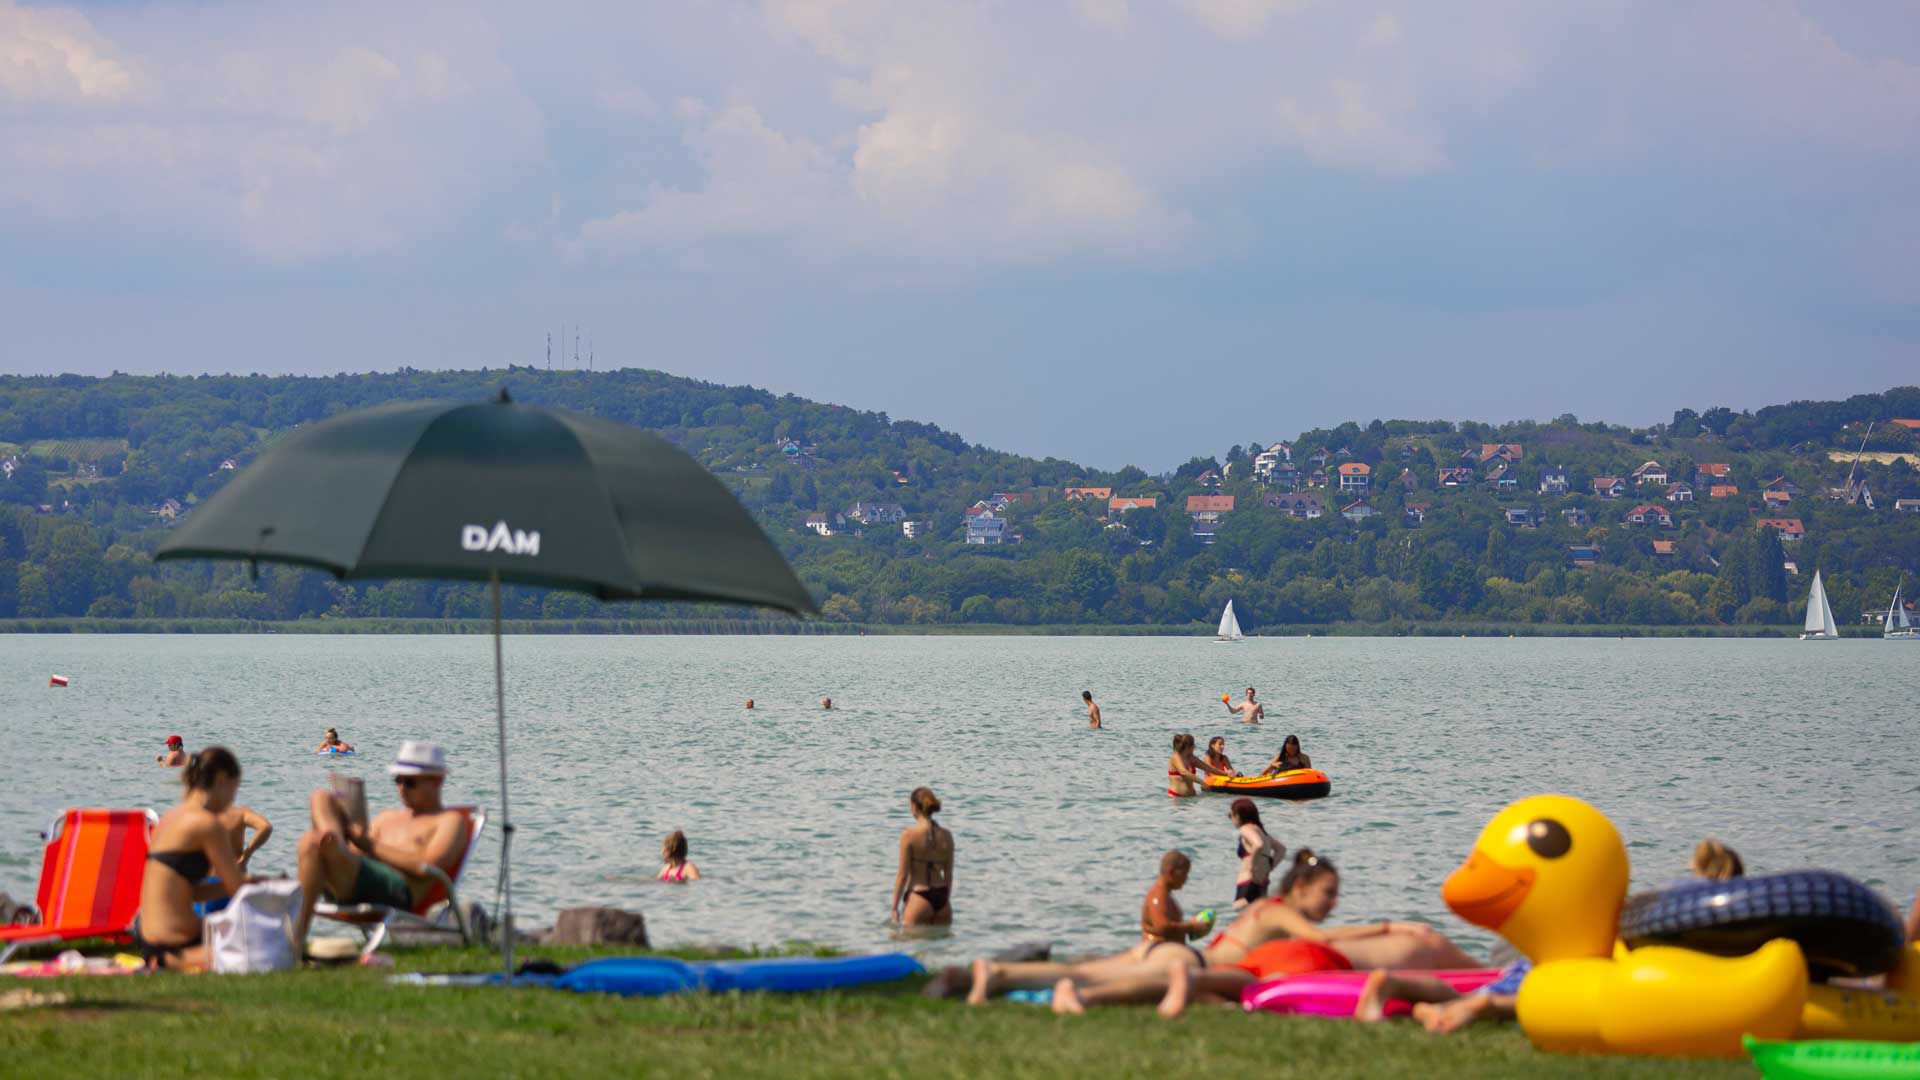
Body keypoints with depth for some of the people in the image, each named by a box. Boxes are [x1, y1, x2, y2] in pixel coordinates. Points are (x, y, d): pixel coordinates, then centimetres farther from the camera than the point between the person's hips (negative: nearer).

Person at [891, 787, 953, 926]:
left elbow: (902, 875, -8)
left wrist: (894, 907, -1)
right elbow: (949, 874, 10)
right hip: (941, 898, 5)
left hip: (919, 897, -5)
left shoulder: (909, 835, -11)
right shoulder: (946, 836, 3)